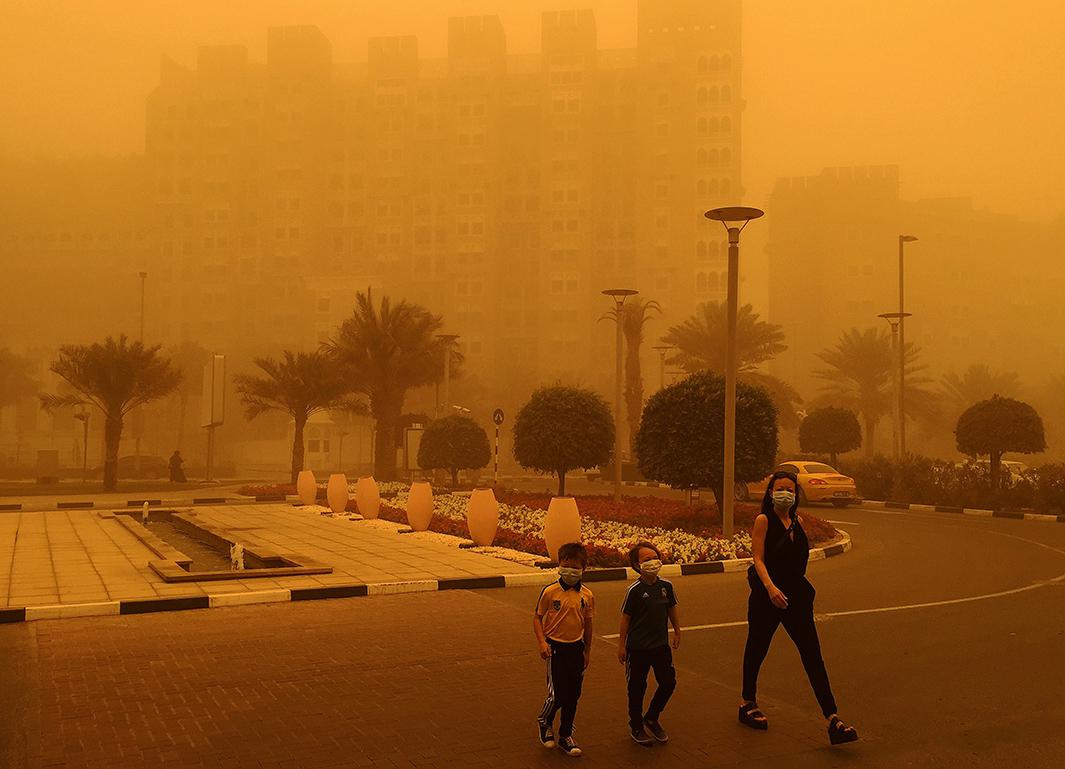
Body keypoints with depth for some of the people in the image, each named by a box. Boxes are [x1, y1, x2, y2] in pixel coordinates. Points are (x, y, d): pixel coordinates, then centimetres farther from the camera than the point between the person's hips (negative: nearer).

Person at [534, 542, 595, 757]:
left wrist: (587, 651, 16)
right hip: (555, 648, -4)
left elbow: (587, 624, 11)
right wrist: (542, 642, -14)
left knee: (573, 695, 9)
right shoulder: (550, 592, -10)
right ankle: (545, 722, 24)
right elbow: (537, 618, -2)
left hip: (576, 648, 4)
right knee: (557, 694, -7)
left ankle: (566, 736, 25)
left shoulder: (587, 595, -1)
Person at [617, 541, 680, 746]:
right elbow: (625, 618, -9)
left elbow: (672, 609, 14)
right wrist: (621, 645, -6)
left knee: (668, 682, 5)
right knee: (637, 687, 7)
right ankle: (636, 727, 24)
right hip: (638, 647, -4)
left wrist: (677, 632, 18)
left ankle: (651, 719, 27)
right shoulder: (635, 590, -14)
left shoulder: (666, 585, -2)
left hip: (661, 644, 4)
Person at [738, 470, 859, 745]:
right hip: (767, 596, -5)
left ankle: (833, 721, -5)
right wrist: (770, 587, -29)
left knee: (813, 655, -2)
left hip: (796, 595, 5)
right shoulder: (763, 520, -9)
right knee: (756, 650, 12)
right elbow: (758, 559, -15)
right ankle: (748, 704, 33)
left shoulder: (797, 521, 8)